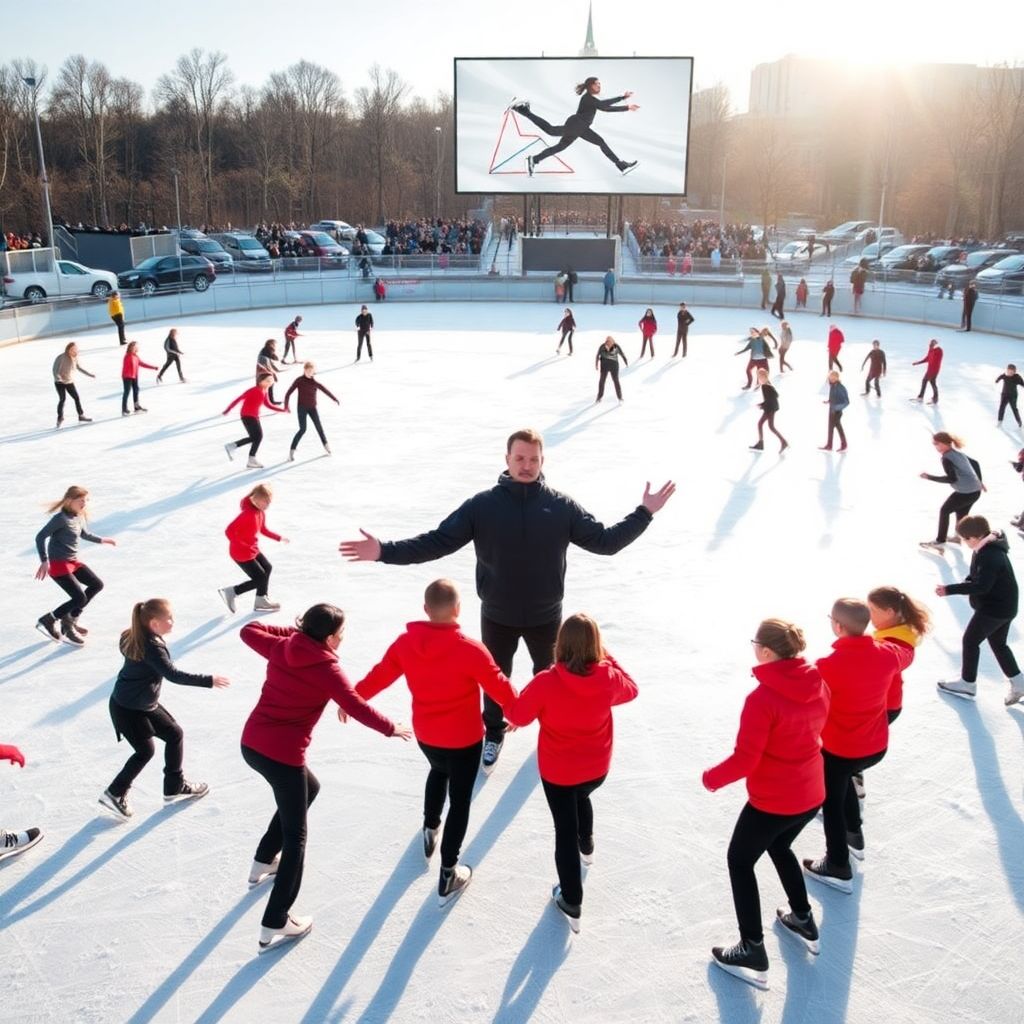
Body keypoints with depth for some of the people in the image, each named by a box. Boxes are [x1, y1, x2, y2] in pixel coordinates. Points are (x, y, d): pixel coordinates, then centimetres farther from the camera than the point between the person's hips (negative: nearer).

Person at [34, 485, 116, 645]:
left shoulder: (80, 517, 5)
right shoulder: (61, 518, -20)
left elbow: (85, 535, 26)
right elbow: (40, 537, -21)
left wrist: (102, 540, 31)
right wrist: (44, 561, -25)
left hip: (73, 562, 9)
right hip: (58, 564, -9)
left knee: (97, 585, 13)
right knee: (80, 597, -13)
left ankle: (70, 619, 20)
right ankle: (47, 620, 3)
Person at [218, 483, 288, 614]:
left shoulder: (260, 511, -2)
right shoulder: (248, 513, -31)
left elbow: (263, 529, 15)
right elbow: (229, 531, -34)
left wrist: (279, 538, 8)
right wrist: (244, 547, -31)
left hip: (253, 550, 10)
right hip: (241, 554, -10)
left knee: (267, 568, 23)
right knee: (260, 579, -1)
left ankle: (261, 601, 37)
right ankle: (230, 592, 11)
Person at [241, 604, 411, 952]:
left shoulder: (281, 648, 3)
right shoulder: (326, 668, -14)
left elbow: (248, 631, 20)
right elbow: (355, 707, -17)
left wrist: (290, 630, 22)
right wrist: (391, 728, -3)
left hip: (251, 743, 8)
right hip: (282, 754, -8)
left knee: (307, 787, 34)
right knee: (295, 837, 5)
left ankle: (263, 863, 43)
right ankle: (275, 925, 5)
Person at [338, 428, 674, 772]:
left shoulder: (561, 506, -13)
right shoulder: (482, 505, -16)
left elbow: (605, 541, -8)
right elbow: (438, 541, -18)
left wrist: (644, 513, -14)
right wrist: (385, 551, -27)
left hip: (545, 615, 1)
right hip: (497, 616, -1)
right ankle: (493, 735, 45)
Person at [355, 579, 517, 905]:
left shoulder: (406, 642, -13)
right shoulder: (469, 649, -27)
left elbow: (380, 675, 0)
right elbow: (498, 686, -17)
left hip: (424, 735, 5)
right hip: (464, 739, -5)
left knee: (438, 773, 36)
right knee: (460, 800, 11)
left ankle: (430, 831, 50)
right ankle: (448, 876, 17)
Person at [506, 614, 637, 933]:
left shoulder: (546, 682, -29)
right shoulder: (609, 678, -20)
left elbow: (517, 715, -13)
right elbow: (631, 690, 4)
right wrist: (607, 658, 5)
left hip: (557, 772, -3)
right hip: (597, 768, 4)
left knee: (565, 831, 13)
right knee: (581, 797, 36)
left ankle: (571, 904, 24)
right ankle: (586, 846, 62)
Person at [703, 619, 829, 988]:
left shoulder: (761, 698, -28)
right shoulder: (817, 686, -7)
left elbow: (745, 760, -23)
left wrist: (711, 778, -7)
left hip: (772, 801, -7)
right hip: (811, 794, 7)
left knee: (740, 861, 14)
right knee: (780, 847, 33)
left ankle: (753, 953, 17)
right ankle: (804, 921, 44)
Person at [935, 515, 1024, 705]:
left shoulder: (989, 555, -29)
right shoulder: (991, 547, 4)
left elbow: (981, 585, -33)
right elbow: (978, 576, 15)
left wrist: (950, 589, -32)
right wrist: (967, 582, -3)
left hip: (994, 608, -10)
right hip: (1005, 606, 10)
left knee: (970, 640, 3)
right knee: (998, 643, 21)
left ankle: (968, 683, 15)